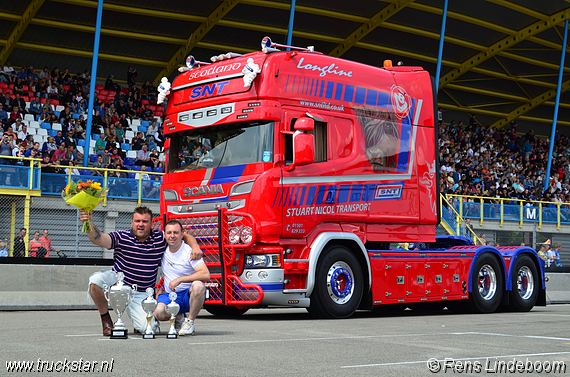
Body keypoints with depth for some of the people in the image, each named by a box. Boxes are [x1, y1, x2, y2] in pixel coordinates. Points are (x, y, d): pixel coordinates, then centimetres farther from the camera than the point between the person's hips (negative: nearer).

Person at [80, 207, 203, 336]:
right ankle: (105, 318, -5)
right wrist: (89, 223, -42)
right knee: (96, 279, -32)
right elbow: (99, 239, -24)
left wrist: (195, 247, -13)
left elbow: (185, 235, 7)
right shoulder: (121, 237, -9)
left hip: (141, 294, 1)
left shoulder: (160, 238, -2)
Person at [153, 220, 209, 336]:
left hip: (189, 295, -3)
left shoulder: (189, 251, -13)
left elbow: (206, 274, -26)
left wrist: (180, 279, -30)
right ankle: (178, 317, 7)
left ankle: (190, 322, -18)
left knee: (198, 285, -38)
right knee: (158, 313, -29)